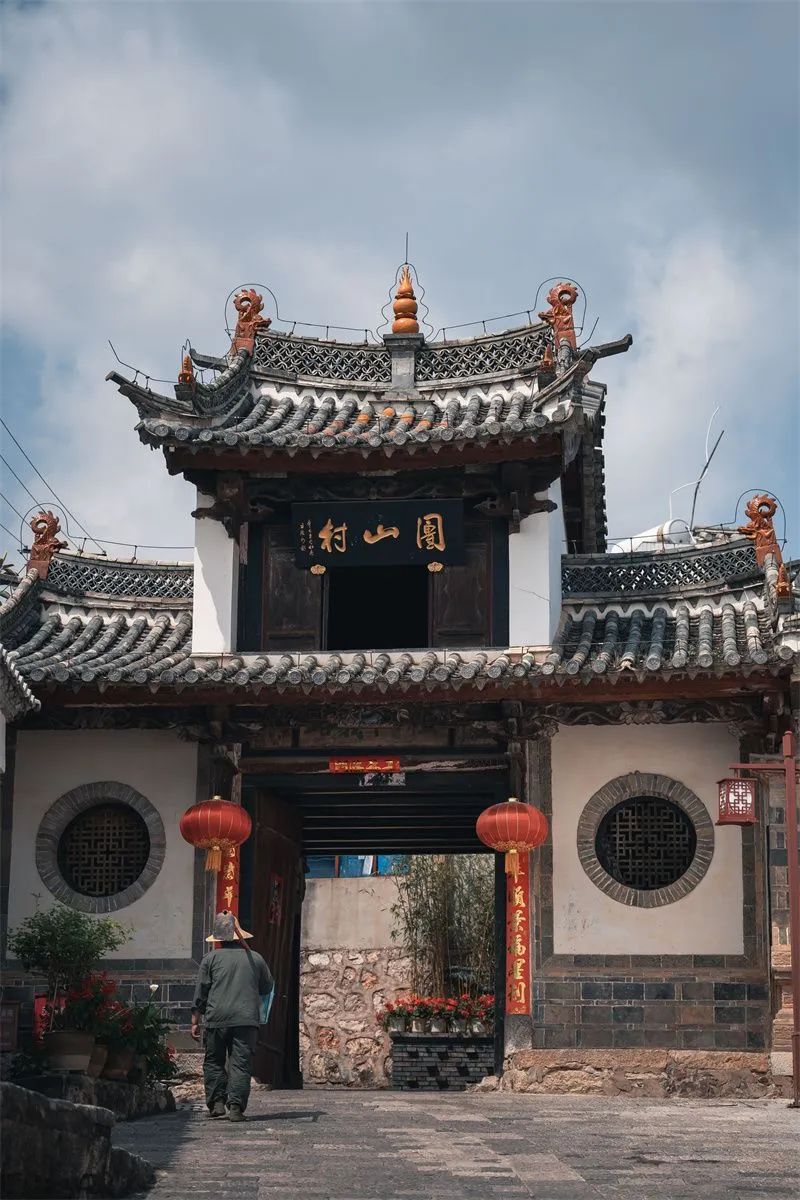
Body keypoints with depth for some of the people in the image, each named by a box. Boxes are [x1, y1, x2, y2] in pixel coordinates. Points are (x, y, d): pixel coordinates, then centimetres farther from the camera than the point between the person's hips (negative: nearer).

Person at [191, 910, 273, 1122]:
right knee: (241, 1064, 1)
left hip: (217, 1019, -1)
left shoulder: (211, 958, 4)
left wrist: (195, 1021, 8)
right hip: (247, 1019, 1)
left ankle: (217, 1102, 5)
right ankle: (236, 1107, -7)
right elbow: (267, 988, 21)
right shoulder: (255, 958, 9)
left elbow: (200, 993, 3)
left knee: (213, 1062, 13)